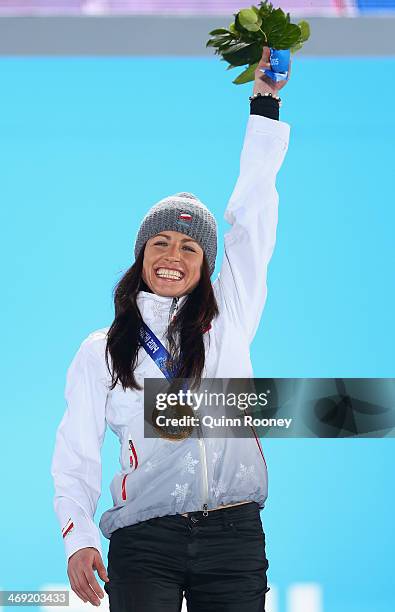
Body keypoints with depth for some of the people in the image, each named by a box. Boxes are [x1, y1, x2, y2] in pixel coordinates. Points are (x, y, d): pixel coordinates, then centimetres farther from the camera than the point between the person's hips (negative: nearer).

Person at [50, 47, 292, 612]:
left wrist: (265, 101, 7)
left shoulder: (228, 320, 10)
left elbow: (253, 216, 8)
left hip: (234, 538, 1)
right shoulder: (101, 352, 10)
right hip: (144, 543, -1)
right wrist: (77, 537, -9)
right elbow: (76, 452, 7)